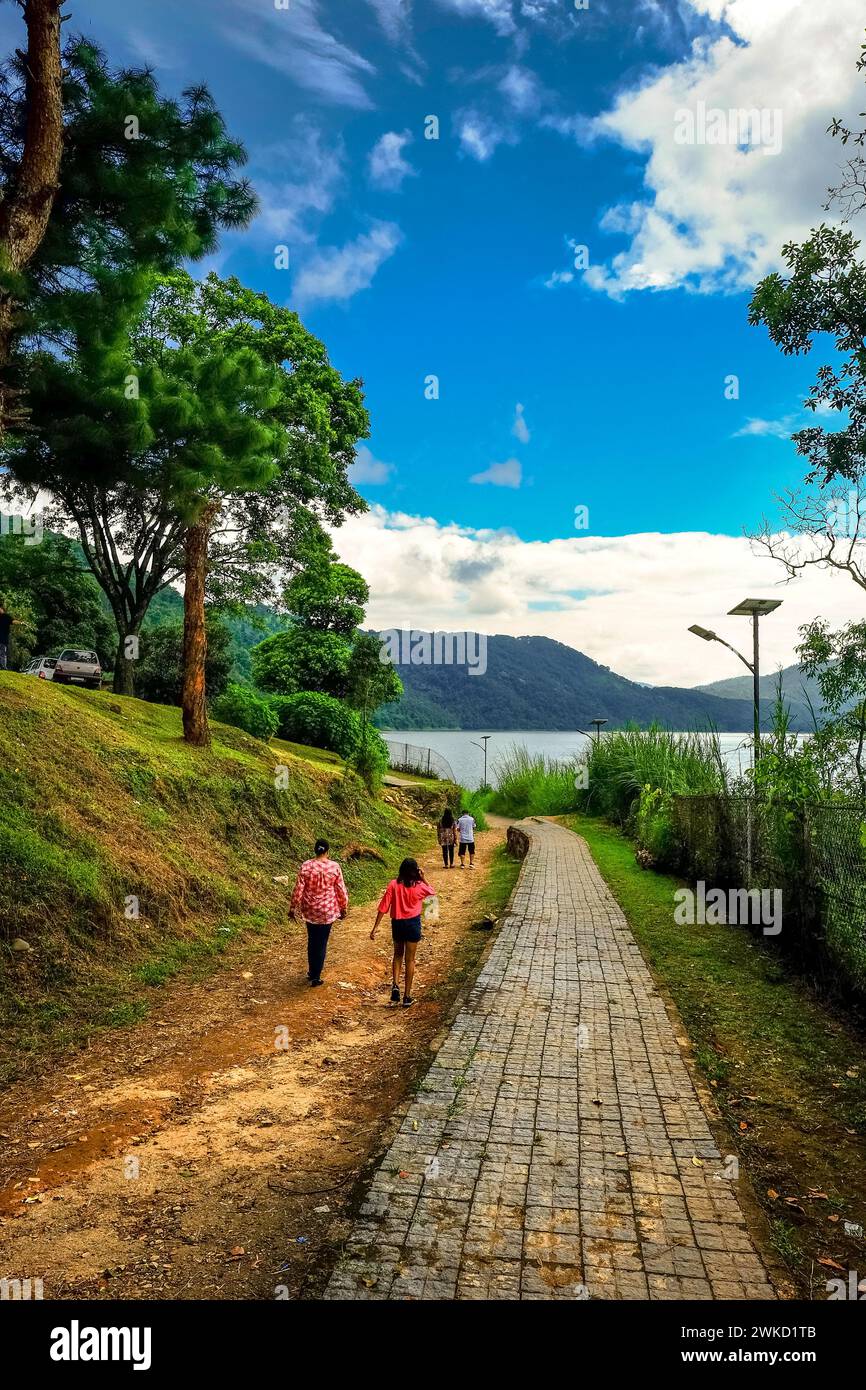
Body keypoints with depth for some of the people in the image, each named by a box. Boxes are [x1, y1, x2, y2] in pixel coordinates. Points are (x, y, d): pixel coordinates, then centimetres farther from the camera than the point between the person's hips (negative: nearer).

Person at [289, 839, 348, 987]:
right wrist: (344, 908, 9)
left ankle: (312, 972, 31)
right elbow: (341, 890, -5)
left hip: (310, 910, 1)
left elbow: (298, 889, -7)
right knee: (322, 943, 8)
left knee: (312, 941, 19)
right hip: (327, 910, -1)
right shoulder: (334, 867, -11)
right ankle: (316, 976, 11)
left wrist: (293, 908, 4)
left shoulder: (306, 866, -10)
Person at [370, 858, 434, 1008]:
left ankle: (395, 985, 3)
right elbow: (431, 891, 14)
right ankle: (407, 996, 12)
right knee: (410, 959, 9)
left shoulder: (393, 885, -10)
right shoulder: (419, 886, -11)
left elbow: (383, 907, -10)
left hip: (397, 923, 1)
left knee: (398, 955, 23)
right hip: (413, 923, -1)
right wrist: (423, 878, 4)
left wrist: (375, 927, -6)